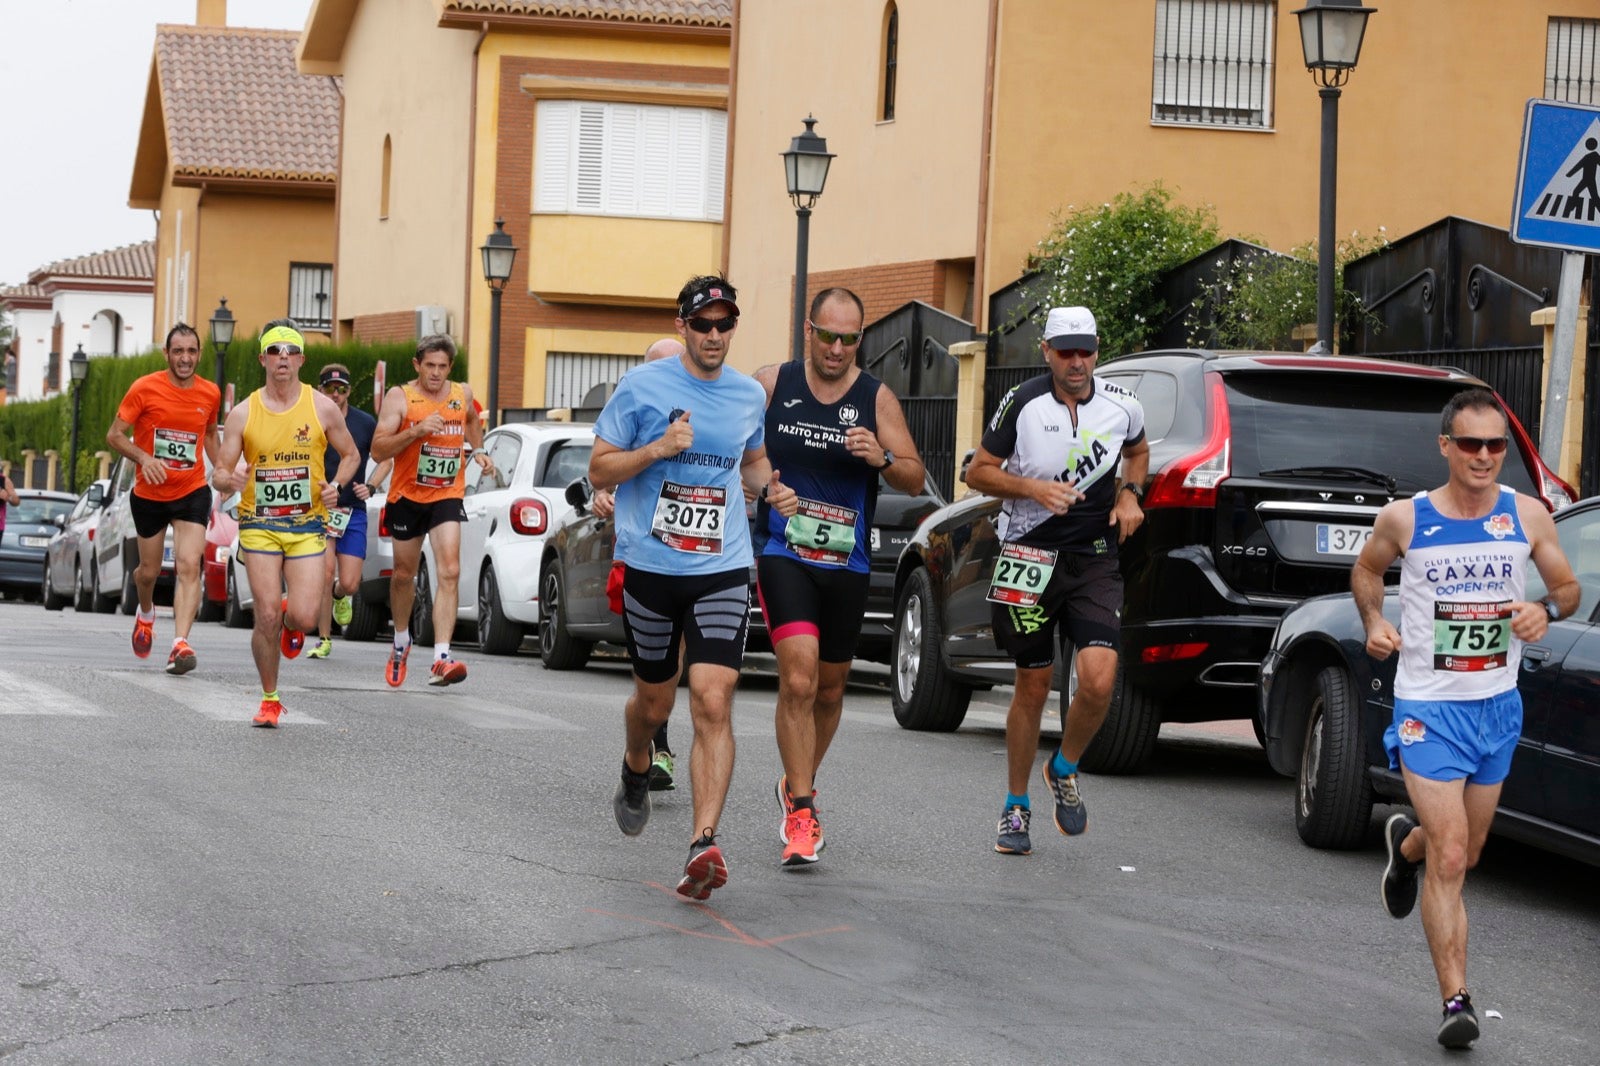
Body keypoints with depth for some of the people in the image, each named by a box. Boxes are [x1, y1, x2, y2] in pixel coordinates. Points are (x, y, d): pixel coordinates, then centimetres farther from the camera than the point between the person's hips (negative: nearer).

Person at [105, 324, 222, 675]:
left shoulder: (210, 394, 0)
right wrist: (143, 458, -26)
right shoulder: (145, 389, -10)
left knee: (189, 566, -18)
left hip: (192, 492, 0)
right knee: (149, 571, 13)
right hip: (149, 494, 0)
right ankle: (145, 613, 48)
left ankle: (180, 645, -26)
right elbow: (115, 435, -8)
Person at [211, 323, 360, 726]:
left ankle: (291, 625, 29)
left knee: (303, 617, -11)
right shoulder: (243, 414, 0)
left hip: (307, 525, 0)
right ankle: (269, 700, 11)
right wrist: (230, 481, -22)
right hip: (259, 524, 0)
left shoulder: (322, 408, 1)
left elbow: (350, 455, 13)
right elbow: (219, 472, 2)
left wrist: (336, 485, -7)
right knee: (267, 616, -7)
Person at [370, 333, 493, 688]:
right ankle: (401, 642, 42)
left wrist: (478, 450, 12)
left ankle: (441, 659, -26)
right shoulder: (400, 397, -8)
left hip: (447, 497, 1)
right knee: (404, 575, 14)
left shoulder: (462, 394, 3)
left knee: (449, 573, -17)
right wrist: (415, 431, -27)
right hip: (407, 496, -1)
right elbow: (378, 450, -16)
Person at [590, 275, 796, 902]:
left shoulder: (749, 396, 8)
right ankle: (636, 772, 50)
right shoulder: (642, 387, -2)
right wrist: (656, 450, -17)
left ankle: (704, 844, -22)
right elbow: (599, 471, 0)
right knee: (654, 700, 14)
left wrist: (769, 487, 5)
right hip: (650, 566, -1)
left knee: (713, 703, -15)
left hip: (722, 572, 1)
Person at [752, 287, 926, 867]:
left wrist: (883, 459, -20)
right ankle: (801, 814, -15)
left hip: (847, 563, 3)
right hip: (782, 554, -3)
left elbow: (916, 479, 0)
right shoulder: (771, 384, -1)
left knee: (828, 689, 15)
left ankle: (797, 786, 39)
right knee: (798, 678, -19)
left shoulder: (877, 398, 1)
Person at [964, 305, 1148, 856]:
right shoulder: (1023, 403, -6)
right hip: (1031, 555, -1)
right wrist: (1033, 489, -15)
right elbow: (979, 471, 1)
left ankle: (1064, 770, 13)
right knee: (1033, 687, 5)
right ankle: (1016, 807, 22)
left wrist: (1130, 494, 6)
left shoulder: (1122, 406, 1)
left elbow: (1137, 450, 25)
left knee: (1099, 681, -16)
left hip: (1095, 558, 1)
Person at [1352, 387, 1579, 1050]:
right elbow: (1366, 569, 13)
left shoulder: (1528, 516, -3)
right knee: (1449, 858, -13)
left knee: (1465, 854, 19)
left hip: (1498, 705, 4)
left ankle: (1406, 845, 55)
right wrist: (1373, 622, -4)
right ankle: (1455, 1001, -10)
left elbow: (1568, 586, 9)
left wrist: (1547, 610, -14)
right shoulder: (1405, 519, -7)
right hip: (1428, 707, -3)